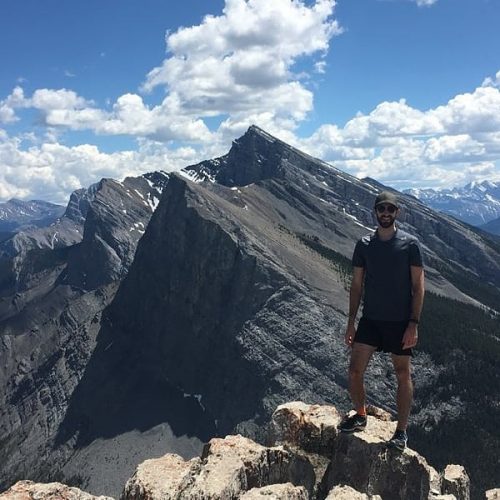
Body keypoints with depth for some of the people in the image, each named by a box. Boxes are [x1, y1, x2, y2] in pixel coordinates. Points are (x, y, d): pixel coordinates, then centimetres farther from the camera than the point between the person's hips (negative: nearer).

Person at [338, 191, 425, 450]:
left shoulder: (410, 244, -5)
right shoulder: (364, 244, 3)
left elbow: (418, 286, -5)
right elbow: (356, 285, 6)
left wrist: (414, 323, -12)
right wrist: (351, 322, 3)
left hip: (400, 322, -2)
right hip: (370, 319, 2)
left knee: (403, 375, 7)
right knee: (355, 371, -1)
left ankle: (401, 431, 22)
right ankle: (360, 415, 24)